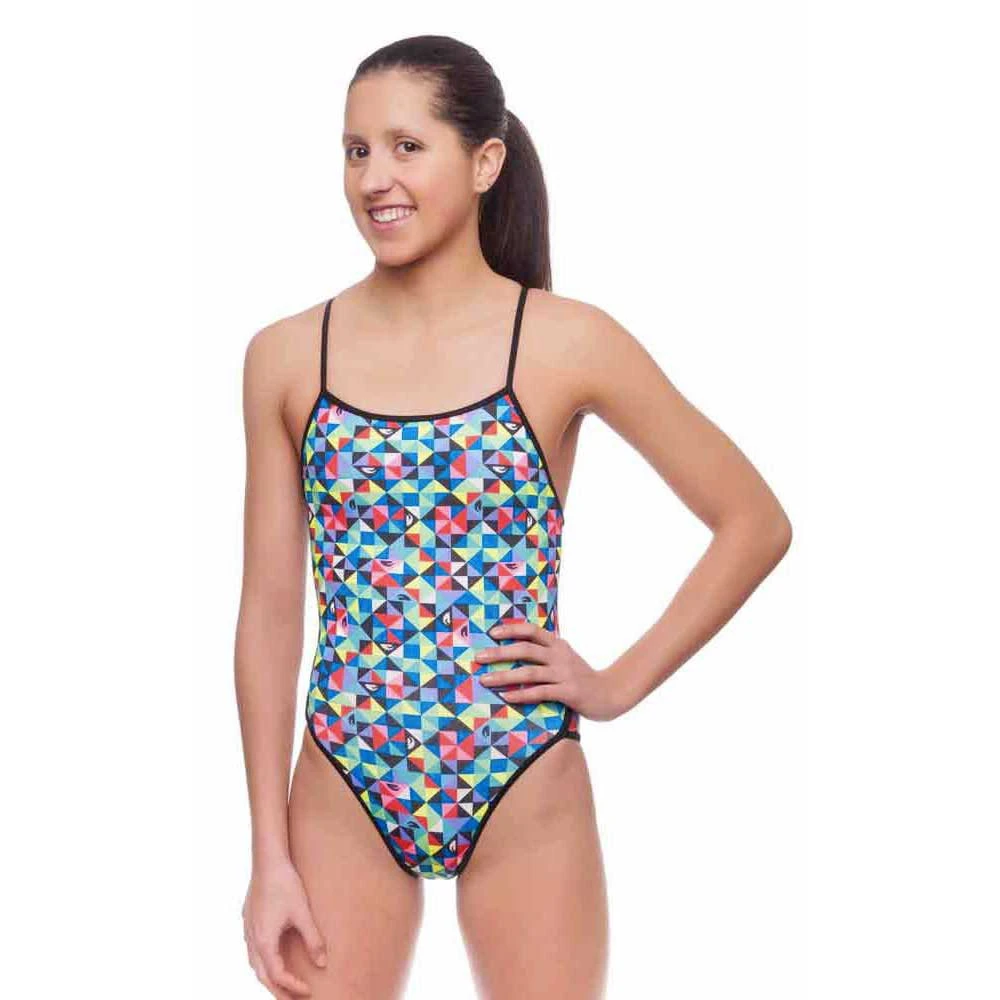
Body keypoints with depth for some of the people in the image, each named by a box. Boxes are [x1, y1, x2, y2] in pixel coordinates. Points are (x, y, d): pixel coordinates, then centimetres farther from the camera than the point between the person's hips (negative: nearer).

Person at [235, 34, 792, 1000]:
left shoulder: (567, 343, -6)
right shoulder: (287, 356, 0)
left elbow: (756, 522, 1)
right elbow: (270, 611, 1)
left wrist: (621, 682, -3)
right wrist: (270, 856, 0)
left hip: (524, 798, -1)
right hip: (345, 793, 2)